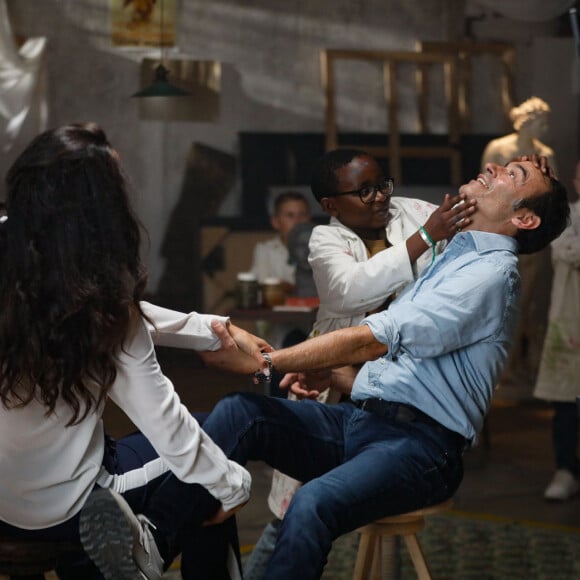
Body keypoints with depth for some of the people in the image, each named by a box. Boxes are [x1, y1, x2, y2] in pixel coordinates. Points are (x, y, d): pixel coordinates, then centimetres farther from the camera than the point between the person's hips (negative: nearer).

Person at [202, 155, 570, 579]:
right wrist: (332, 377, 8)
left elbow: (371, 340, -15)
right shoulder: (451, 256, 22)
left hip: (419, 443, -9)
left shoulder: (491, 274, -9)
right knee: (240, 411, -14)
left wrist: (263, 361, -11)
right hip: (359, 418, 9)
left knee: (314, 504, -36)